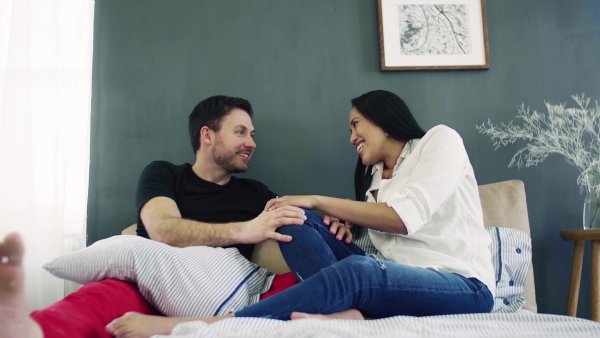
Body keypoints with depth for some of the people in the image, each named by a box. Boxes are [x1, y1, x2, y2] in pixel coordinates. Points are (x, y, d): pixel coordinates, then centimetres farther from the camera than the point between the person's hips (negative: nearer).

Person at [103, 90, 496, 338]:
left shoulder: (441, 140, 2)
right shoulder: (376, 175, 22)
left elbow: (404, 218, -13)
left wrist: (316, 200, -10)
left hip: (464, 286, -6)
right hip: (397, 281, 6)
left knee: (356, 271, -37)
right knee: (295, 224, -8)